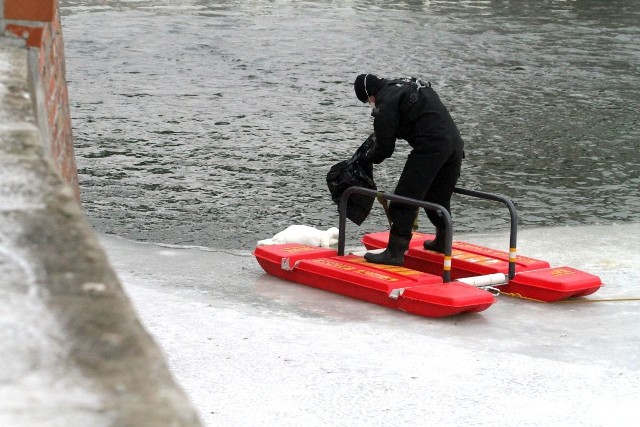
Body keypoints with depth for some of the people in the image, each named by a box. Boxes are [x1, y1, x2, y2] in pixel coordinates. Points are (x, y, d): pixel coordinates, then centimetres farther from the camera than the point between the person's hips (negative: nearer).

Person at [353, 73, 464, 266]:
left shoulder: (386, 100, -3)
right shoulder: (411, 85, 24)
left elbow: (385, 146, -1)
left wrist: (370, 157, 19)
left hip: (430, 147, -9)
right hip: (455, 143, 9)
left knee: (405, 199, -5)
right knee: (440, 197, 24)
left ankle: (395, 251, -9)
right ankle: (443, 241, 37)